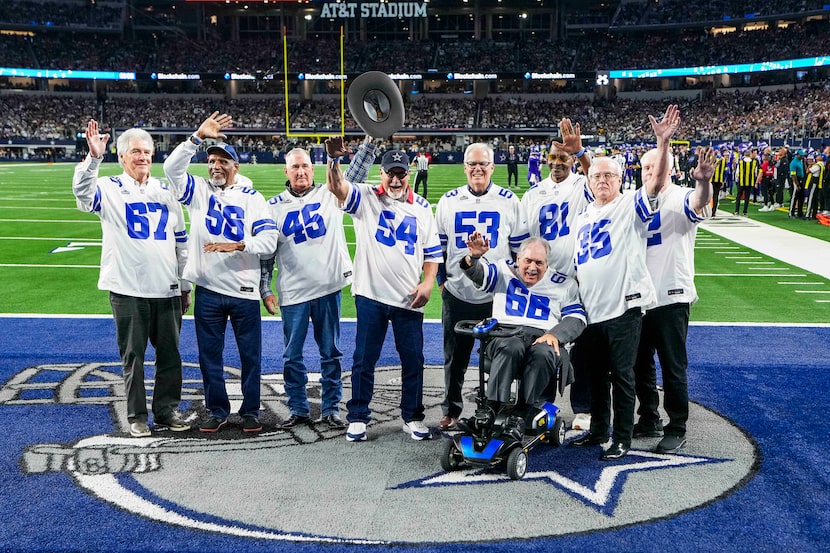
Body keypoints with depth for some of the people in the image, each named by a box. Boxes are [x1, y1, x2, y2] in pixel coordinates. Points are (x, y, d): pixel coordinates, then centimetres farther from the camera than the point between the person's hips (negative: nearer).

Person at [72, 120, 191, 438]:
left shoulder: (165, 192, 13)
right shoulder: (110, 189, 2)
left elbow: (181, 242, 16)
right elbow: (83, 194, -22)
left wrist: (185, 286, 14)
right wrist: (94, 157, -37)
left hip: (167, 290, 4)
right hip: (127, 290, -3)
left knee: (170, 354, 9)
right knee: (133, 355, 5)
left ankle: (167, 411, 21)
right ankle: (136, 416, 16)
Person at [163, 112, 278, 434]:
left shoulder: (252, 199, 2)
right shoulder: (198, 191, 5)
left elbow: (269, 241, -8)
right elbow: (172, 168, -12)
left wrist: (236, 246, -22)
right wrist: (198, 137, -19)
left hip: (244, 291, -1)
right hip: (208, 289, 1)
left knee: (251, 355, 6)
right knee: (209, 355, 10)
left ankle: (250, 411, 21)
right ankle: (217, 410, 24)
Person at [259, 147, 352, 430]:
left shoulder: (330, 195, 5)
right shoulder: (275, 206, 5)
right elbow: (266, 252, 7)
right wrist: (265, 290, 1)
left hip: (329, 288, 0)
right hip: (292, 293, 1)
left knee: (331, 353, 8)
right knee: (292, 355, 7)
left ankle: (330, 409, 19)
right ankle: (298, 409, 21)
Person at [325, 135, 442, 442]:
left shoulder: (421, 208, 9)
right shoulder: (365, 198, 0)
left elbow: (432, 252, 12)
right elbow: (336, 187, -19)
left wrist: (428, 283, -2)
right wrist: (335, 159, -37)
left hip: (409, 300, 2)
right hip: (371, 296, -2)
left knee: (413, 359, 8)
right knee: (364, 359, 6)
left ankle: (412, 418, 23)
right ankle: (358, 418, 18)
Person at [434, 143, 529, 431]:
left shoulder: (509, 201, 0)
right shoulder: (449, 201, 4)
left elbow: (521, 248, 5)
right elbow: (437, 245, 12)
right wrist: (441, 280, 8)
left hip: (498, 296, -1)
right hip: (456, 295, 1)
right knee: (455, 358, 11)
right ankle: (451, 411, 26)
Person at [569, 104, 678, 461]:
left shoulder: (630, 206, -3)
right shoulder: (582, 217, 15)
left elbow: (657, 180, -21)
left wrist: (663, 142, -33)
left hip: (624, 307, -6)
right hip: (590, 309, 6)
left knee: (621, 375, 0)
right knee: (595, 374, 16)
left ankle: (622, 439, 11)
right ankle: (598, 430, 30)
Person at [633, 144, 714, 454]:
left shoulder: (679, 199, -9)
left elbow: (698, 202, -33)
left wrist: (704, 182, -55)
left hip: (671, 297, -6)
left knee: (673, 367, 1)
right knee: (640, 363, 15)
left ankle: (677, 429, 14)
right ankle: (649, 420, 30)